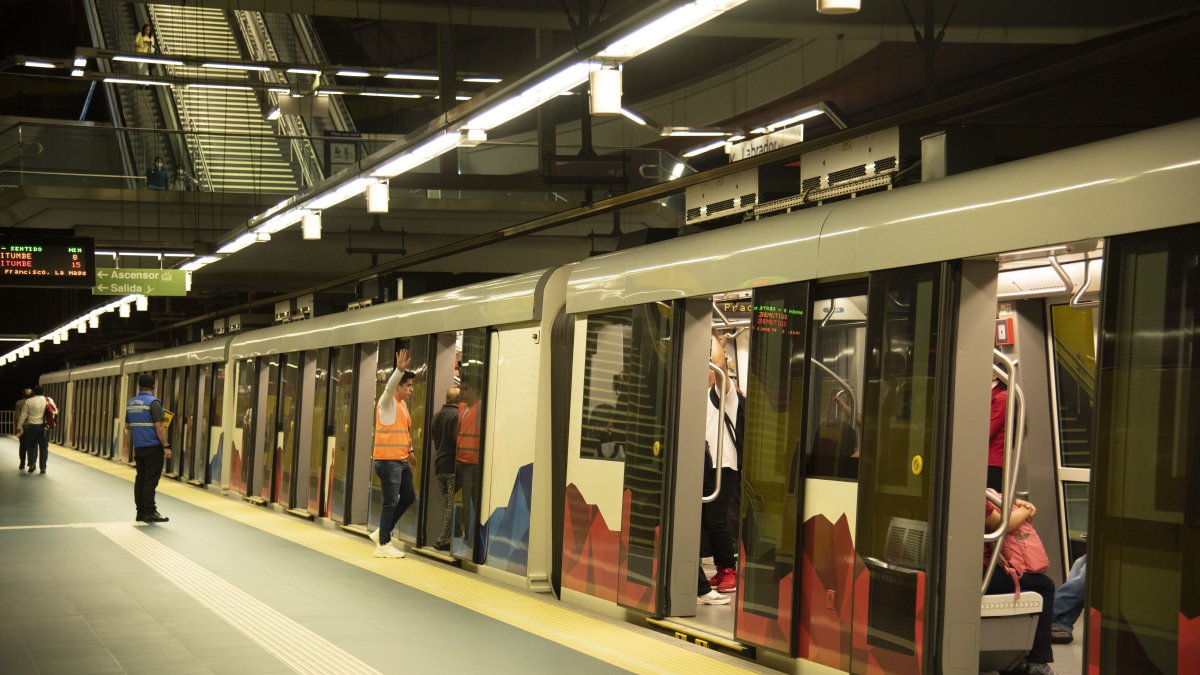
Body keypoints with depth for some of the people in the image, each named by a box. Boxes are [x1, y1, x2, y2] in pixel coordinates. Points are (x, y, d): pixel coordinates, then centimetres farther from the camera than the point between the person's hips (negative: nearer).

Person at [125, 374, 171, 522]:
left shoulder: (131, 403, 11)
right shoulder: (153, 402, -11)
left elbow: (127, 426, 21)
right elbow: (159, 426, -17)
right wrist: (166, 447, -15)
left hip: (138, 447, 7)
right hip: (153, 448, -7)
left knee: (140, 479, 9)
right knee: (151, 480, -6)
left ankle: (141, 512, 11)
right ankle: (149, 512, -7)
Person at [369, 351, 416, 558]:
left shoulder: (402, 403, 15)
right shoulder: (387, 402, -11)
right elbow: (390, 386, -31)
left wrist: (409, 450, 22)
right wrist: (400, 369, -46)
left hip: (401, 461, 9)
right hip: (388, 460, -9)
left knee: (409, 497, 14)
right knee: (390, 502, -5)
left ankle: (382, 533, 24)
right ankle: (384, 545, 3)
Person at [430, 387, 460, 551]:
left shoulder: (437, 416, 14)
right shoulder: (457, 415, -14)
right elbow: (460, 441, -21)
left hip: (439, 465, 8)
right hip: (453, 466, -8)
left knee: (446, 504, 14)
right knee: (453, 505, -4)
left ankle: (445, 539, 14)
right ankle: (445, 539, -5)